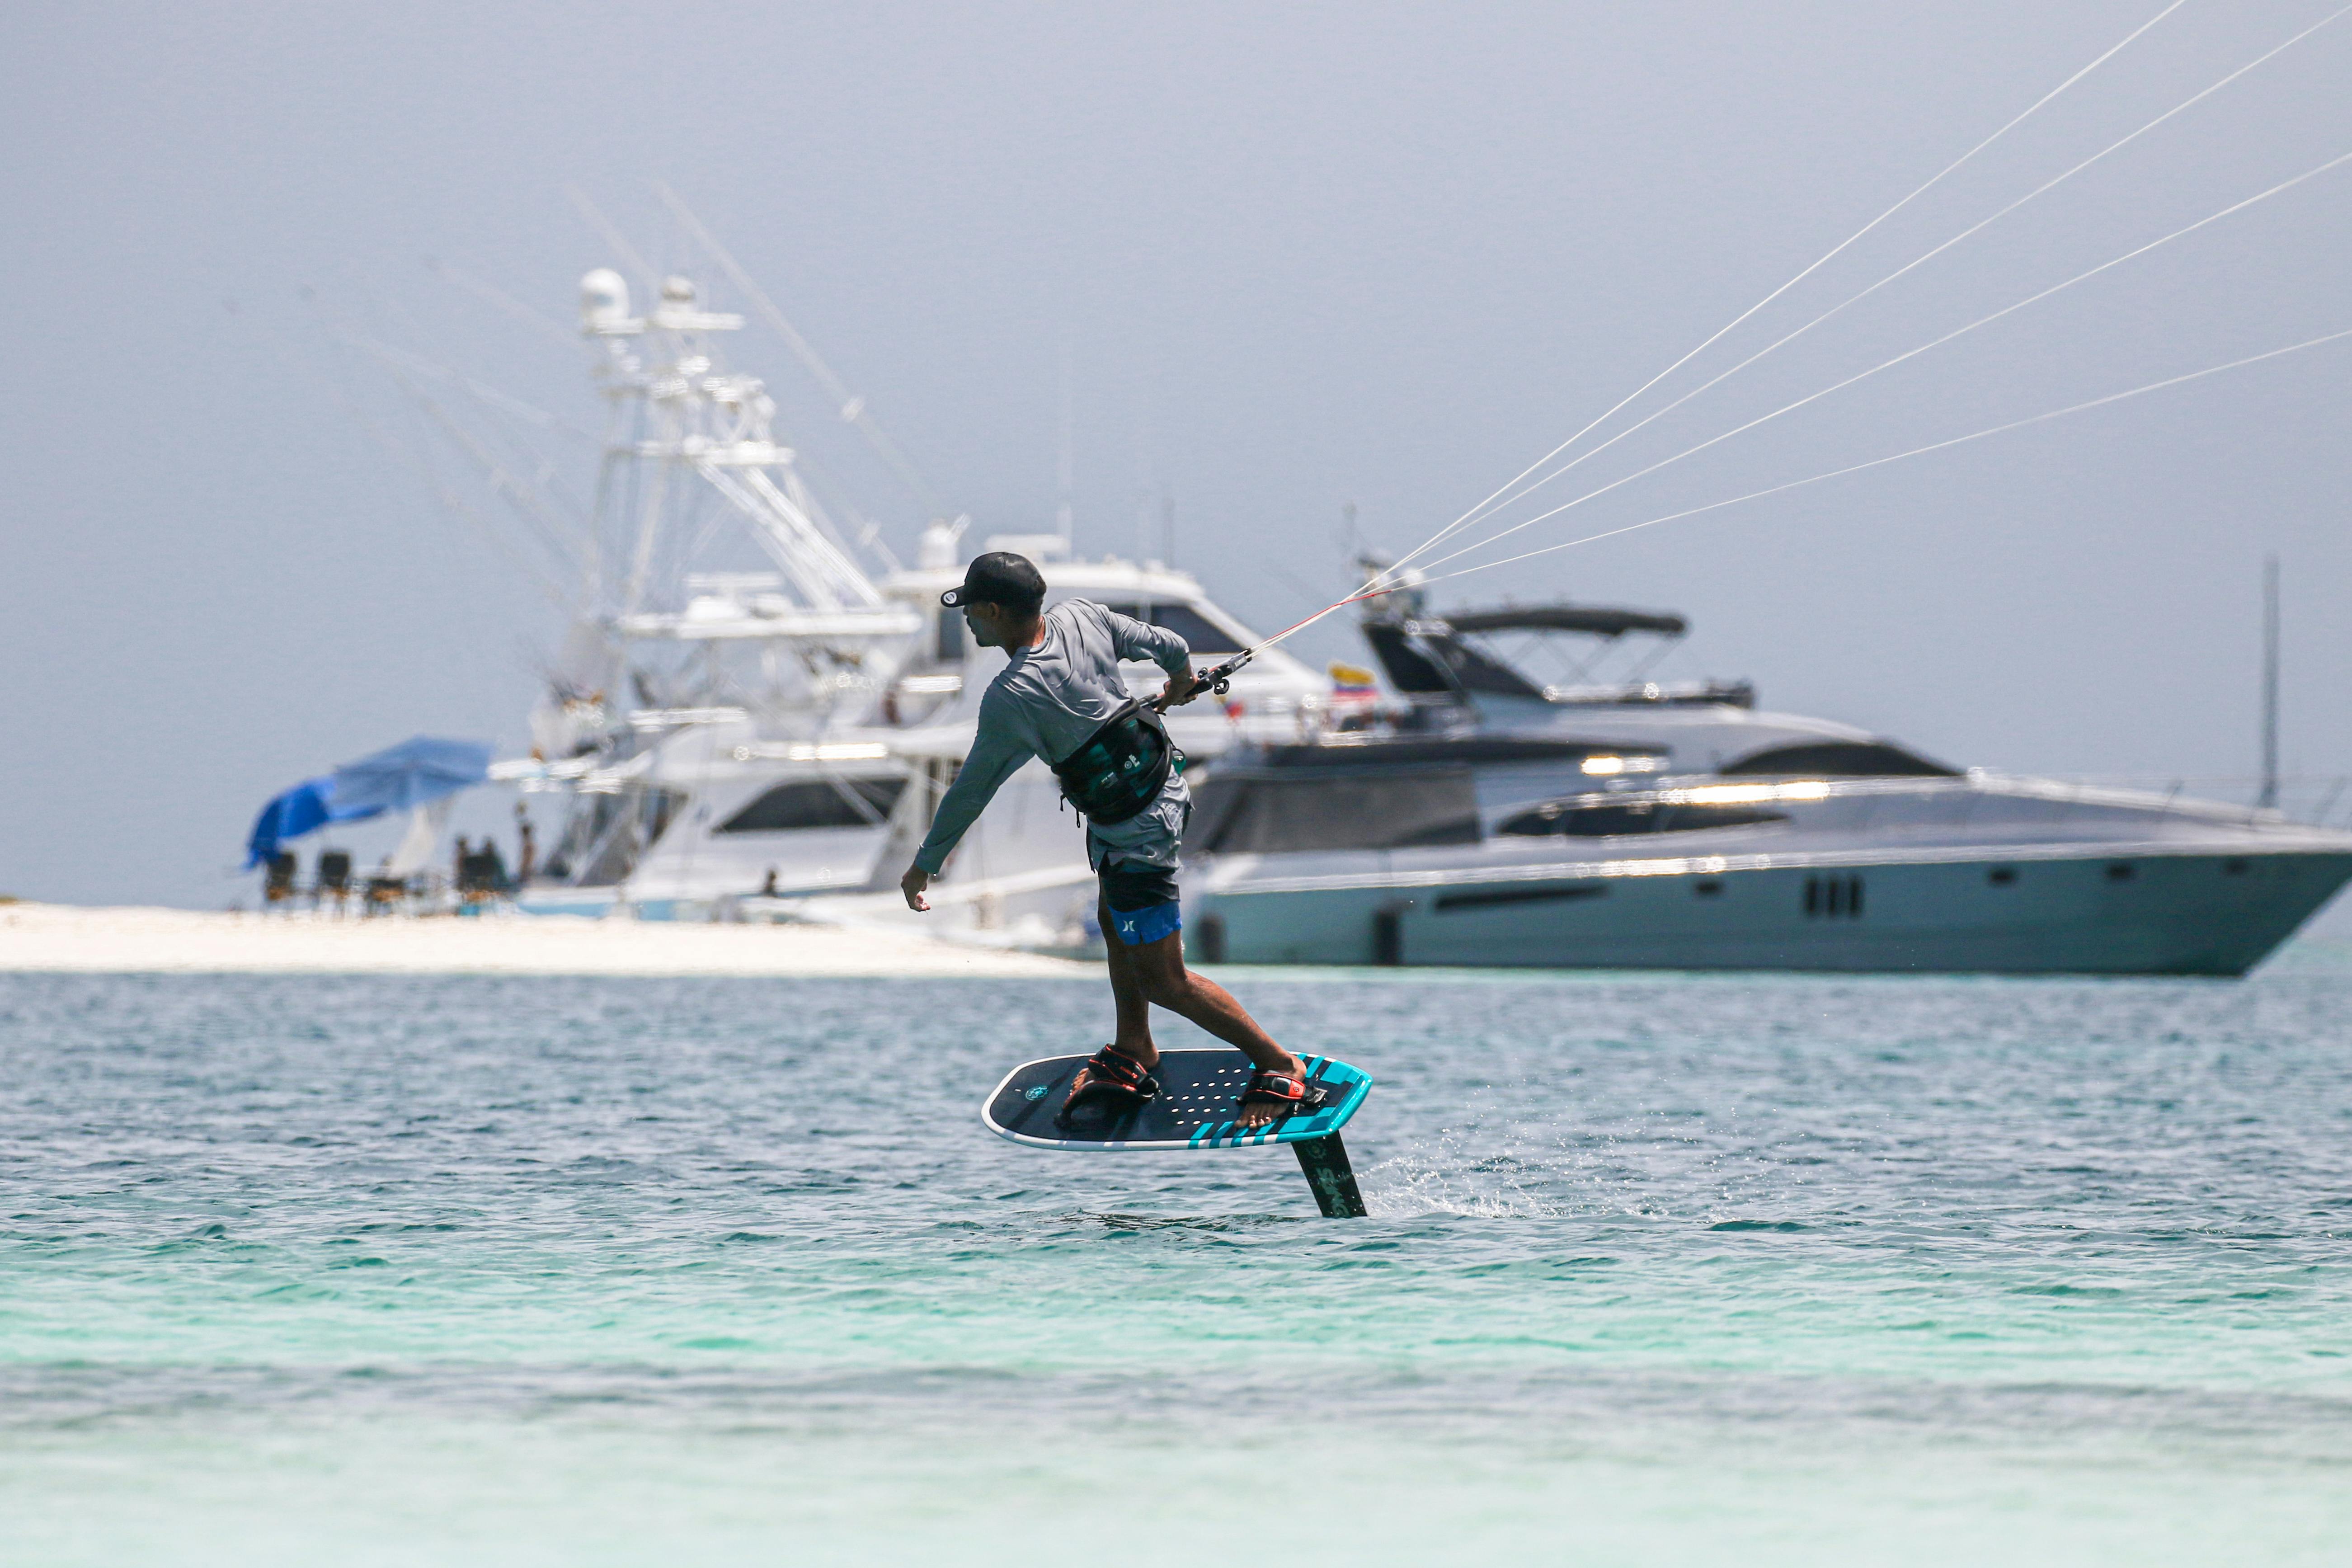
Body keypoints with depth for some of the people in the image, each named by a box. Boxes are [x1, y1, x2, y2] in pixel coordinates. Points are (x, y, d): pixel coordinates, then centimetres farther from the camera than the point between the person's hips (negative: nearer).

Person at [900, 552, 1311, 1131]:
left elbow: (972, 790, -16)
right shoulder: (1083, 619, -8)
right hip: (1164, 785, 9)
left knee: (1164, 982, 0)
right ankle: (1134, 1054, 40)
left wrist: (924, 865, -1)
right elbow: (1169, 647, 9)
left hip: (1133, 830, -9)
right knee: (1116, 923, 26)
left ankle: (1279, 1066, 8)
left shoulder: (1010, 698, -27)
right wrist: (1181, 677, 34)